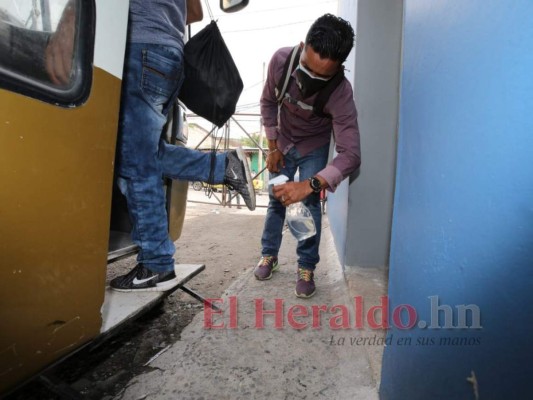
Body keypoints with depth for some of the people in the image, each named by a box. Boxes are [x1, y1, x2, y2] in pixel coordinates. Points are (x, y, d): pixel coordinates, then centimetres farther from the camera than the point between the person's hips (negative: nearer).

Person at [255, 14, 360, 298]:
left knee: (309, 203, -10)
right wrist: (272, 147, -9)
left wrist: (310, 185, -54)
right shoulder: (281, 59, -28)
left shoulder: (340, 94, -36)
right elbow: (268, 102, -9)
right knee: (276, 199, 6)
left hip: (314, 148, -2)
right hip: (283, 143, 3)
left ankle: (306, 267, 6)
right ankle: (269, 255, 22)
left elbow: (351, 154, -41)